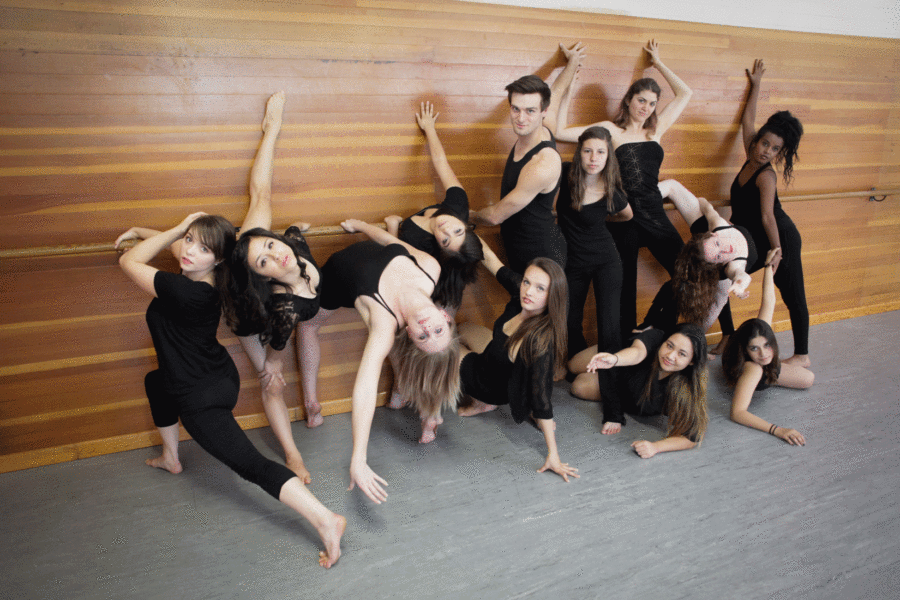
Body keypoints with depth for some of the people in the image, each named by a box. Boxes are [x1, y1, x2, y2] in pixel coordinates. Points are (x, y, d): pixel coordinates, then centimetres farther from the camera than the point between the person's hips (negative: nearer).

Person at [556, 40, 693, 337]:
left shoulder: (655, 130, 16)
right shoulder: (610, 130, 5)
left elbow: (685, 93, 26)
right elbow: (559, 131, -2)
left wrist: (658, 63, 29)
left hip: (655, 215, 4)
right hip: (624, 219, -4)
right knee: (625, 289, 4)